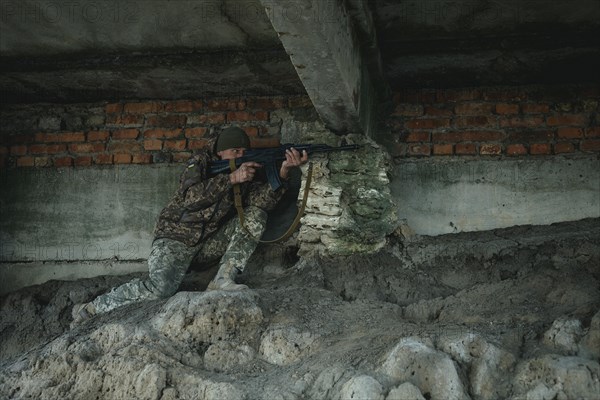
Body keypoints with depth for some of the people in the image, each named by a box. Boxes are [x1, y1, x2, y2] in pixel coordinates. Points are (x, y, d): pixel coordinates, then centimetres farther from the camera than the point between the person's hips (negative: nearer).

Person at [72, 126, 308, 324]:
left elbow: (264, 200, -15)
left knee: (255, 214, -12)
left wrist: (283, 174, -31)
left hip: (210, 243, 5)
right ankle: (90, 309, -12)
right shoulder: (200, 162, -9)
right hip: (177, 237, -5)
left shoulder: (246, 173, 3)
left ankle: (223, 280, -20)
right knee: (159, 288, -31)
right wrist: (231, 179, -33)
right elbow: (191, 197, -28)